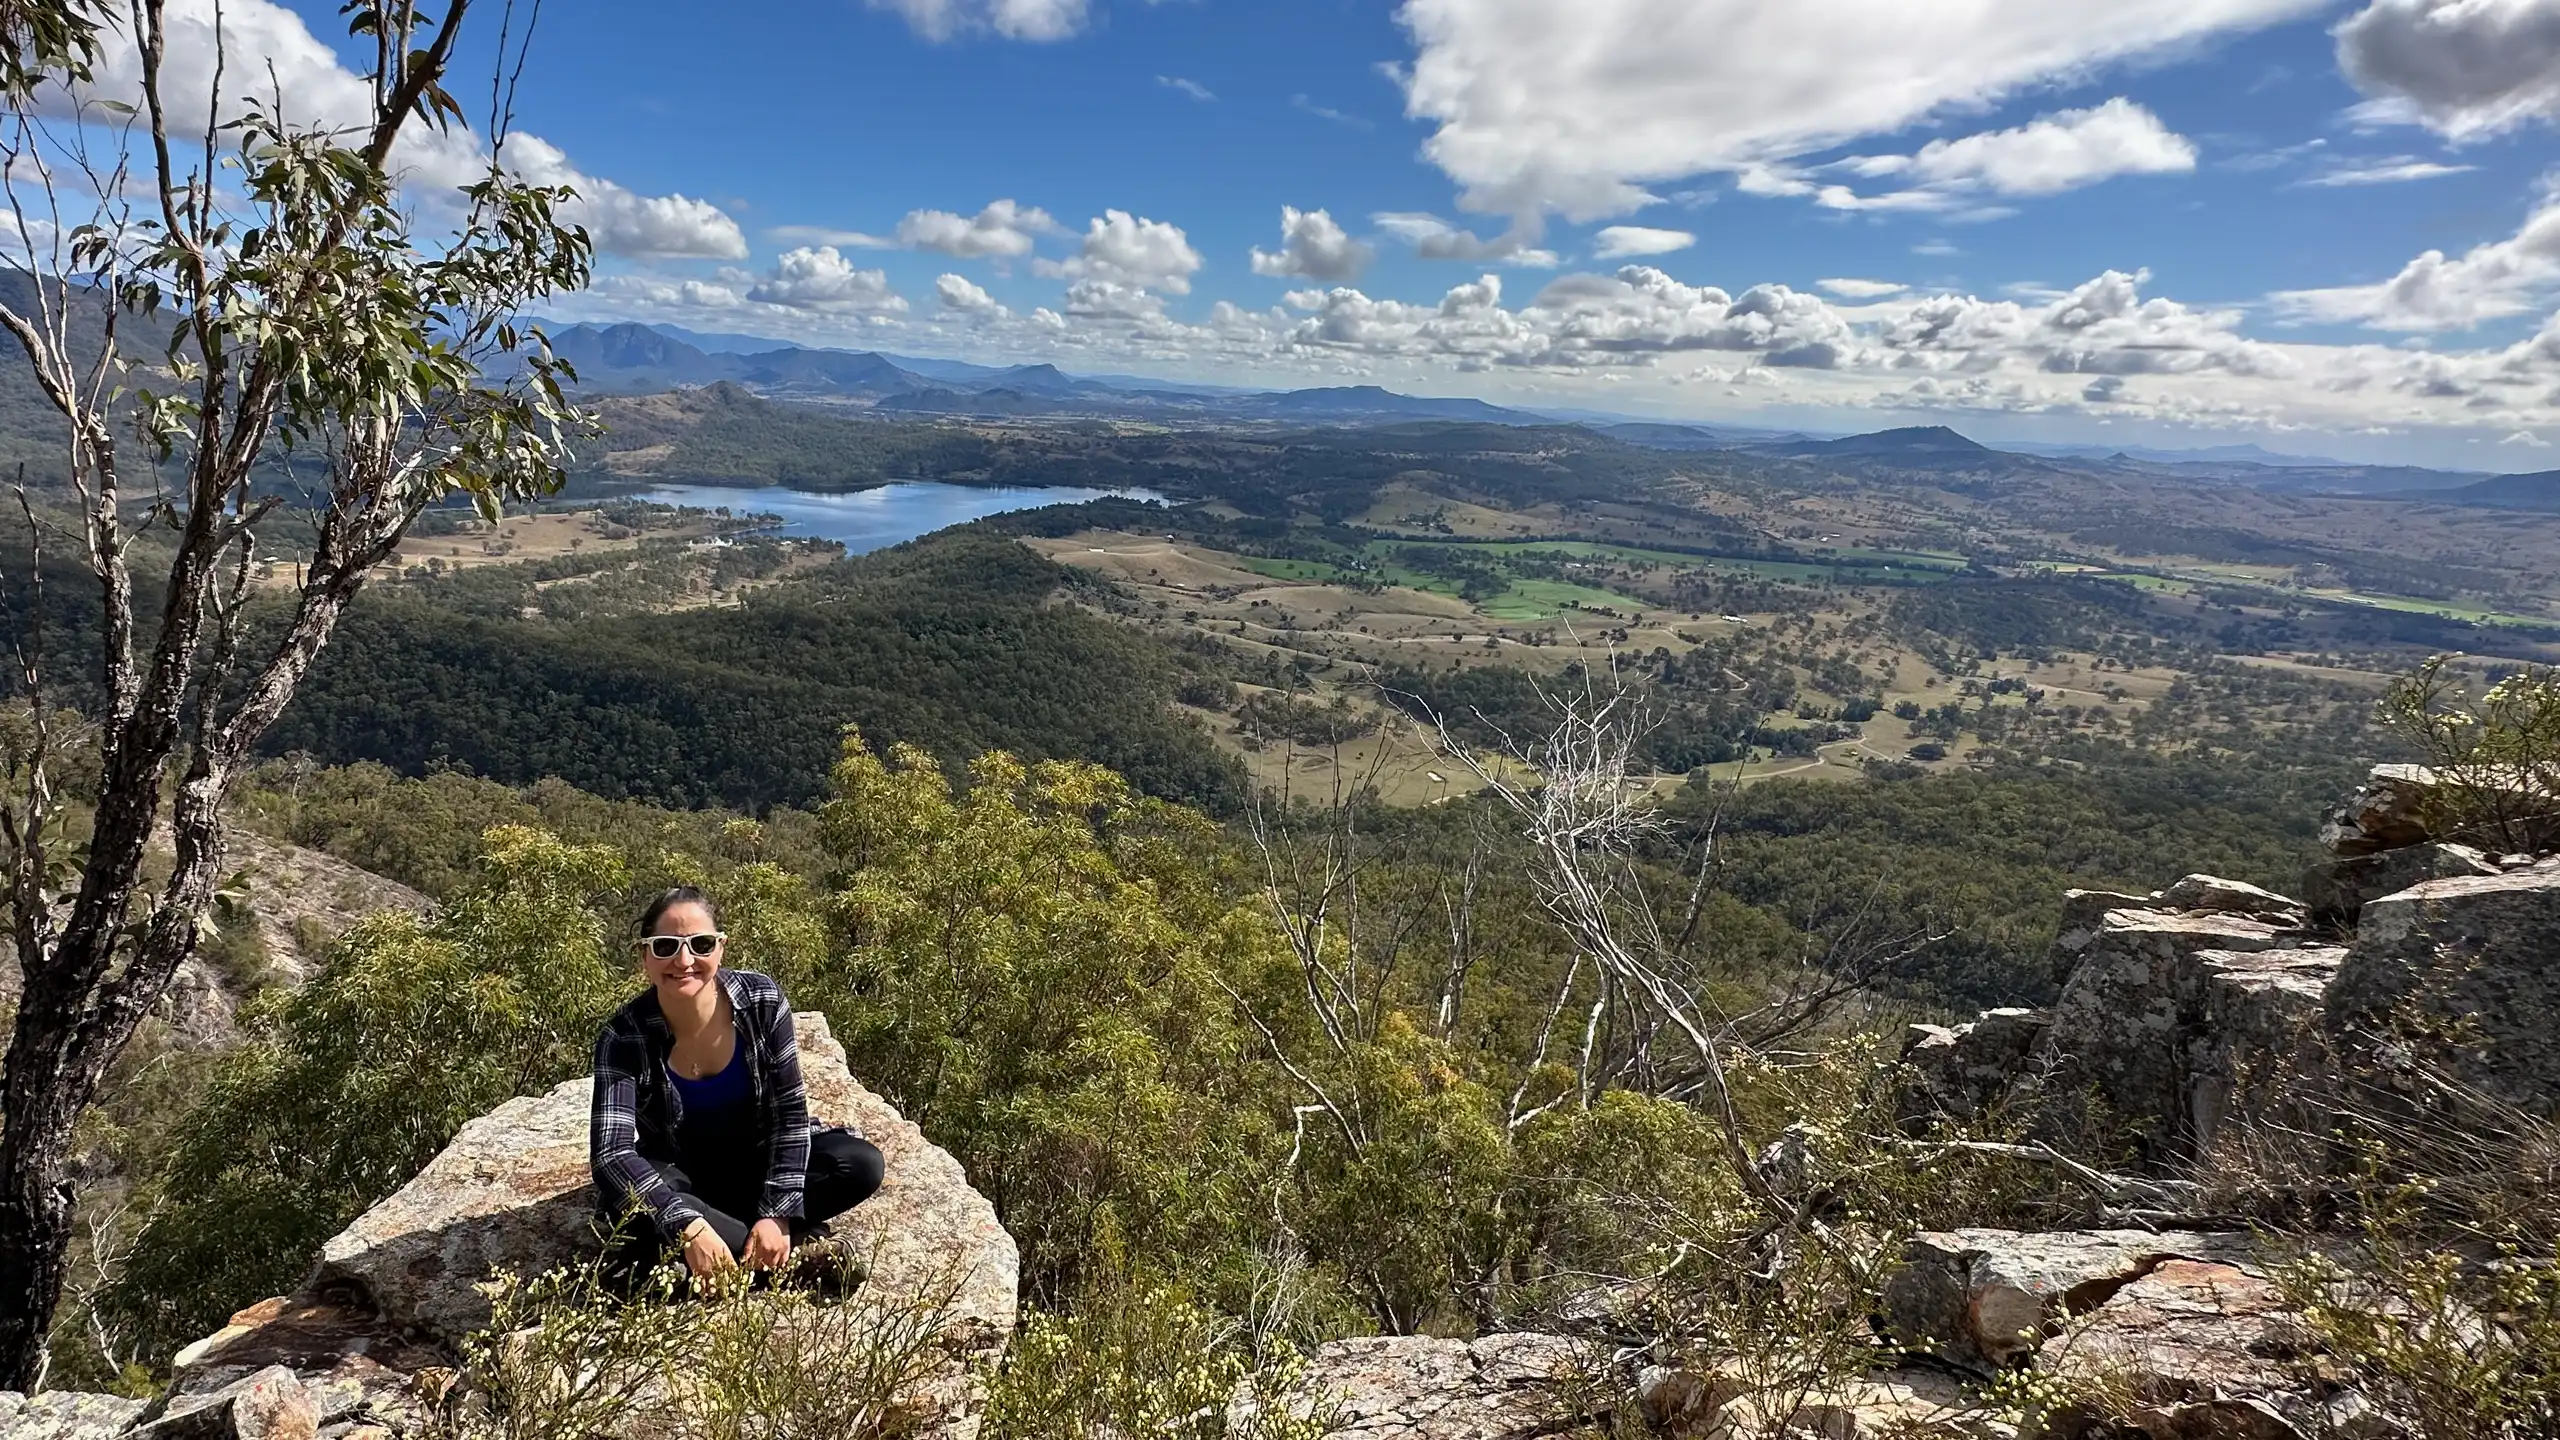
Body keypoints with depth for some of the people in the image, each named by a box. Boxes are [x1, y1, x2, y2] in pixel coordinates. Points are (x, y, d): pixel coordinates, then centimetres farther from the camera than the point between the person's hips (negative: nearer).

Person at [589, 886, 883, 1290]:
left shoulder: (761, 1000, -19)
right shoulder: (625, 1036, -22)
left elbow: (790, 1112, -15)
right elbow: (611, 1153, -32)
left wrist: (776, 1215, -26)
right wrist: (689, 1227, -45)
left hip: (754, 1163, 1)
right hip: (677, 1178, -1)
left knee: (862, 1164, -23)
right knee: (634, 1209, -36)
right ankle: (799, 1250, -24)